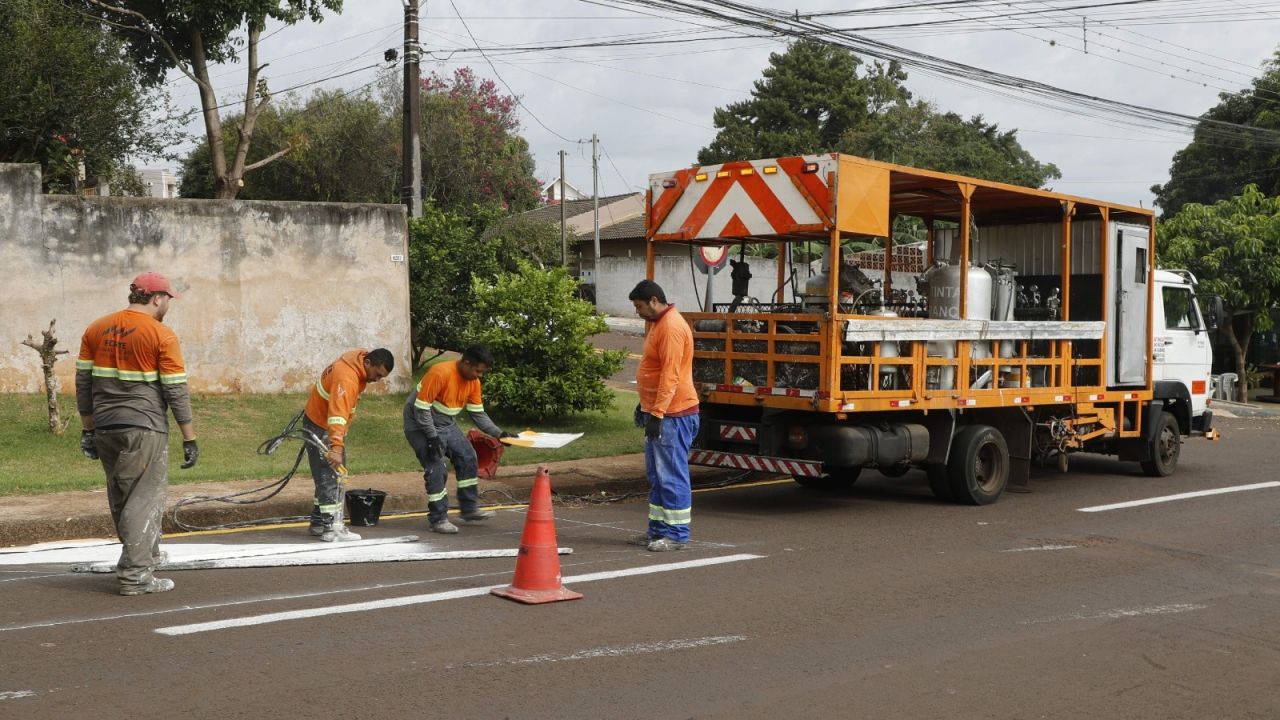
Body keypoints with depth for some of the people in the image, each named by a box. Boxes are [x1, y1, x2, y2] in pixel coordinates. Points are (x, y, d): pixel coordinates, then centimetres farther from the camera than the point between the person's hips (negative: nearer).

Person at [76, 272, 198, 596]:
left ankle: (147, 555, 35)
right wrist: (189, 438, -4)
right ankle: (135, 576, -2)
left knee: (121, 499, 19)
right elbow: (176, 390, -10)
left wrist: (88, 429, 17)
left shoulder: (96, 329, 8)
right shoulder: (161, 335, -9)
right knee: (144, 500, -1)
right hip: (144, 430, -6)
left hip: (105, 429, 6)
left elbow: (83, 382, 10)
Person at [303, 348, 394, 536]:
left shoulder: (360, 357, -4)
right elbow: (337, 415, -45)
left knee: (338, 474, 13)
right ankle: (326, 523, -10)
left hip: (335, 425, 10)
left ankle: (319, 521, 20)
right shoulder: (347, 378, -34)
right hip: (320, 426, -10)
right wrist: (336, 448, -54)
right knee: (328, 475, -12)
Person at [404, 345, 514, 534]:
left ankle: (469, 508, 15)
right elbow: (421, 408, -26)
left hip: (446, 424, 8)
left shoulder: (473, 381, -5)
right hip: (421, 423, -8)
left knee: (467, 457, 5)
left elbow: (478, 413, 2)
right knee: (436, 468, -14)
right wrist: (433, 437, -27)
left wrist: (499, 433, -9)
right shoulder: (440, 373, -29)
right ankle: (438, 519, -6)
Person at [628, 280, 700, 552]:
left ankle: (677, 534, 1)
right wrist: (644, 405, 23)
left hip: (673, 414, -10)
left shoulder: (672, 327, -17)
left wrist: (657, 413, -24)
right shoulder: (655, 323, 15)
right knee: (656, 475, 14)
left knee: (671, 475, -5)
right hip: (657, 411, 10)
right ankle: (658, 530, 21)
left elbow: (670, 376, -23)